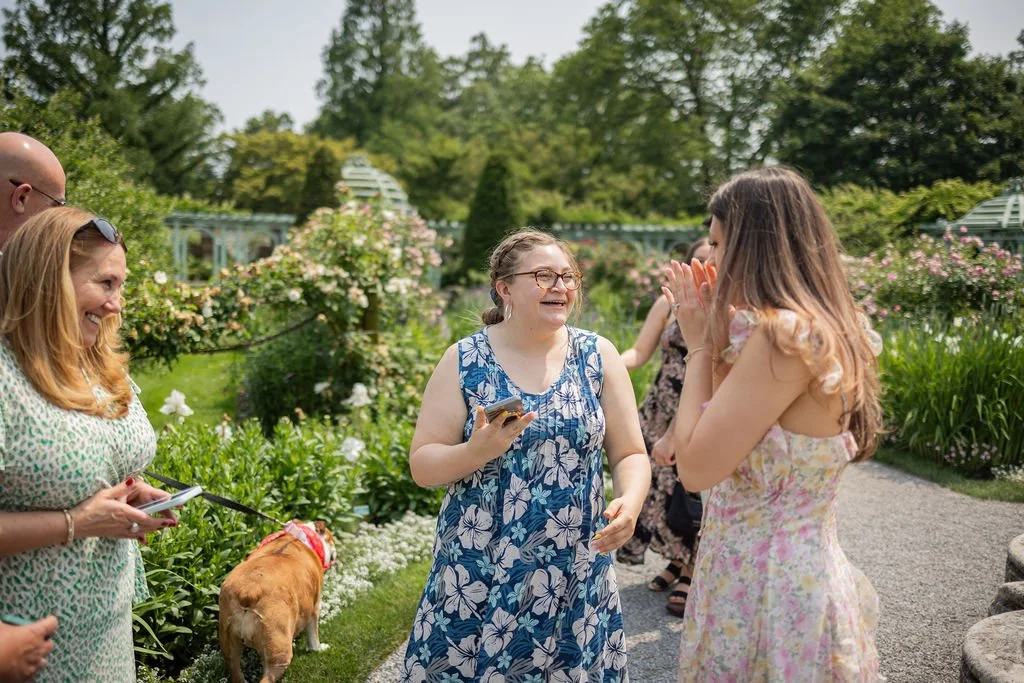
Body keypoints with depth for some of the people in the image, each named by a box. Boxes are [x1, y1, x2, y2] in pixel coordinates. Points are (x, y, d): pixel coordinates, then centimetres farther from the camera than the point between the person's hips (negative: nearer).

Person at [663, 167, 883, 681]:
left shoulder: (785, 334, -24)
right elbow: (732, 433, 12)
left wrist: (701, 347, -13)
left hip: (766, 586, -9)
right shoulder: (823, 329, 5)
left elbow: (695, 466, -23)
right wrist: (721, 338, 6)